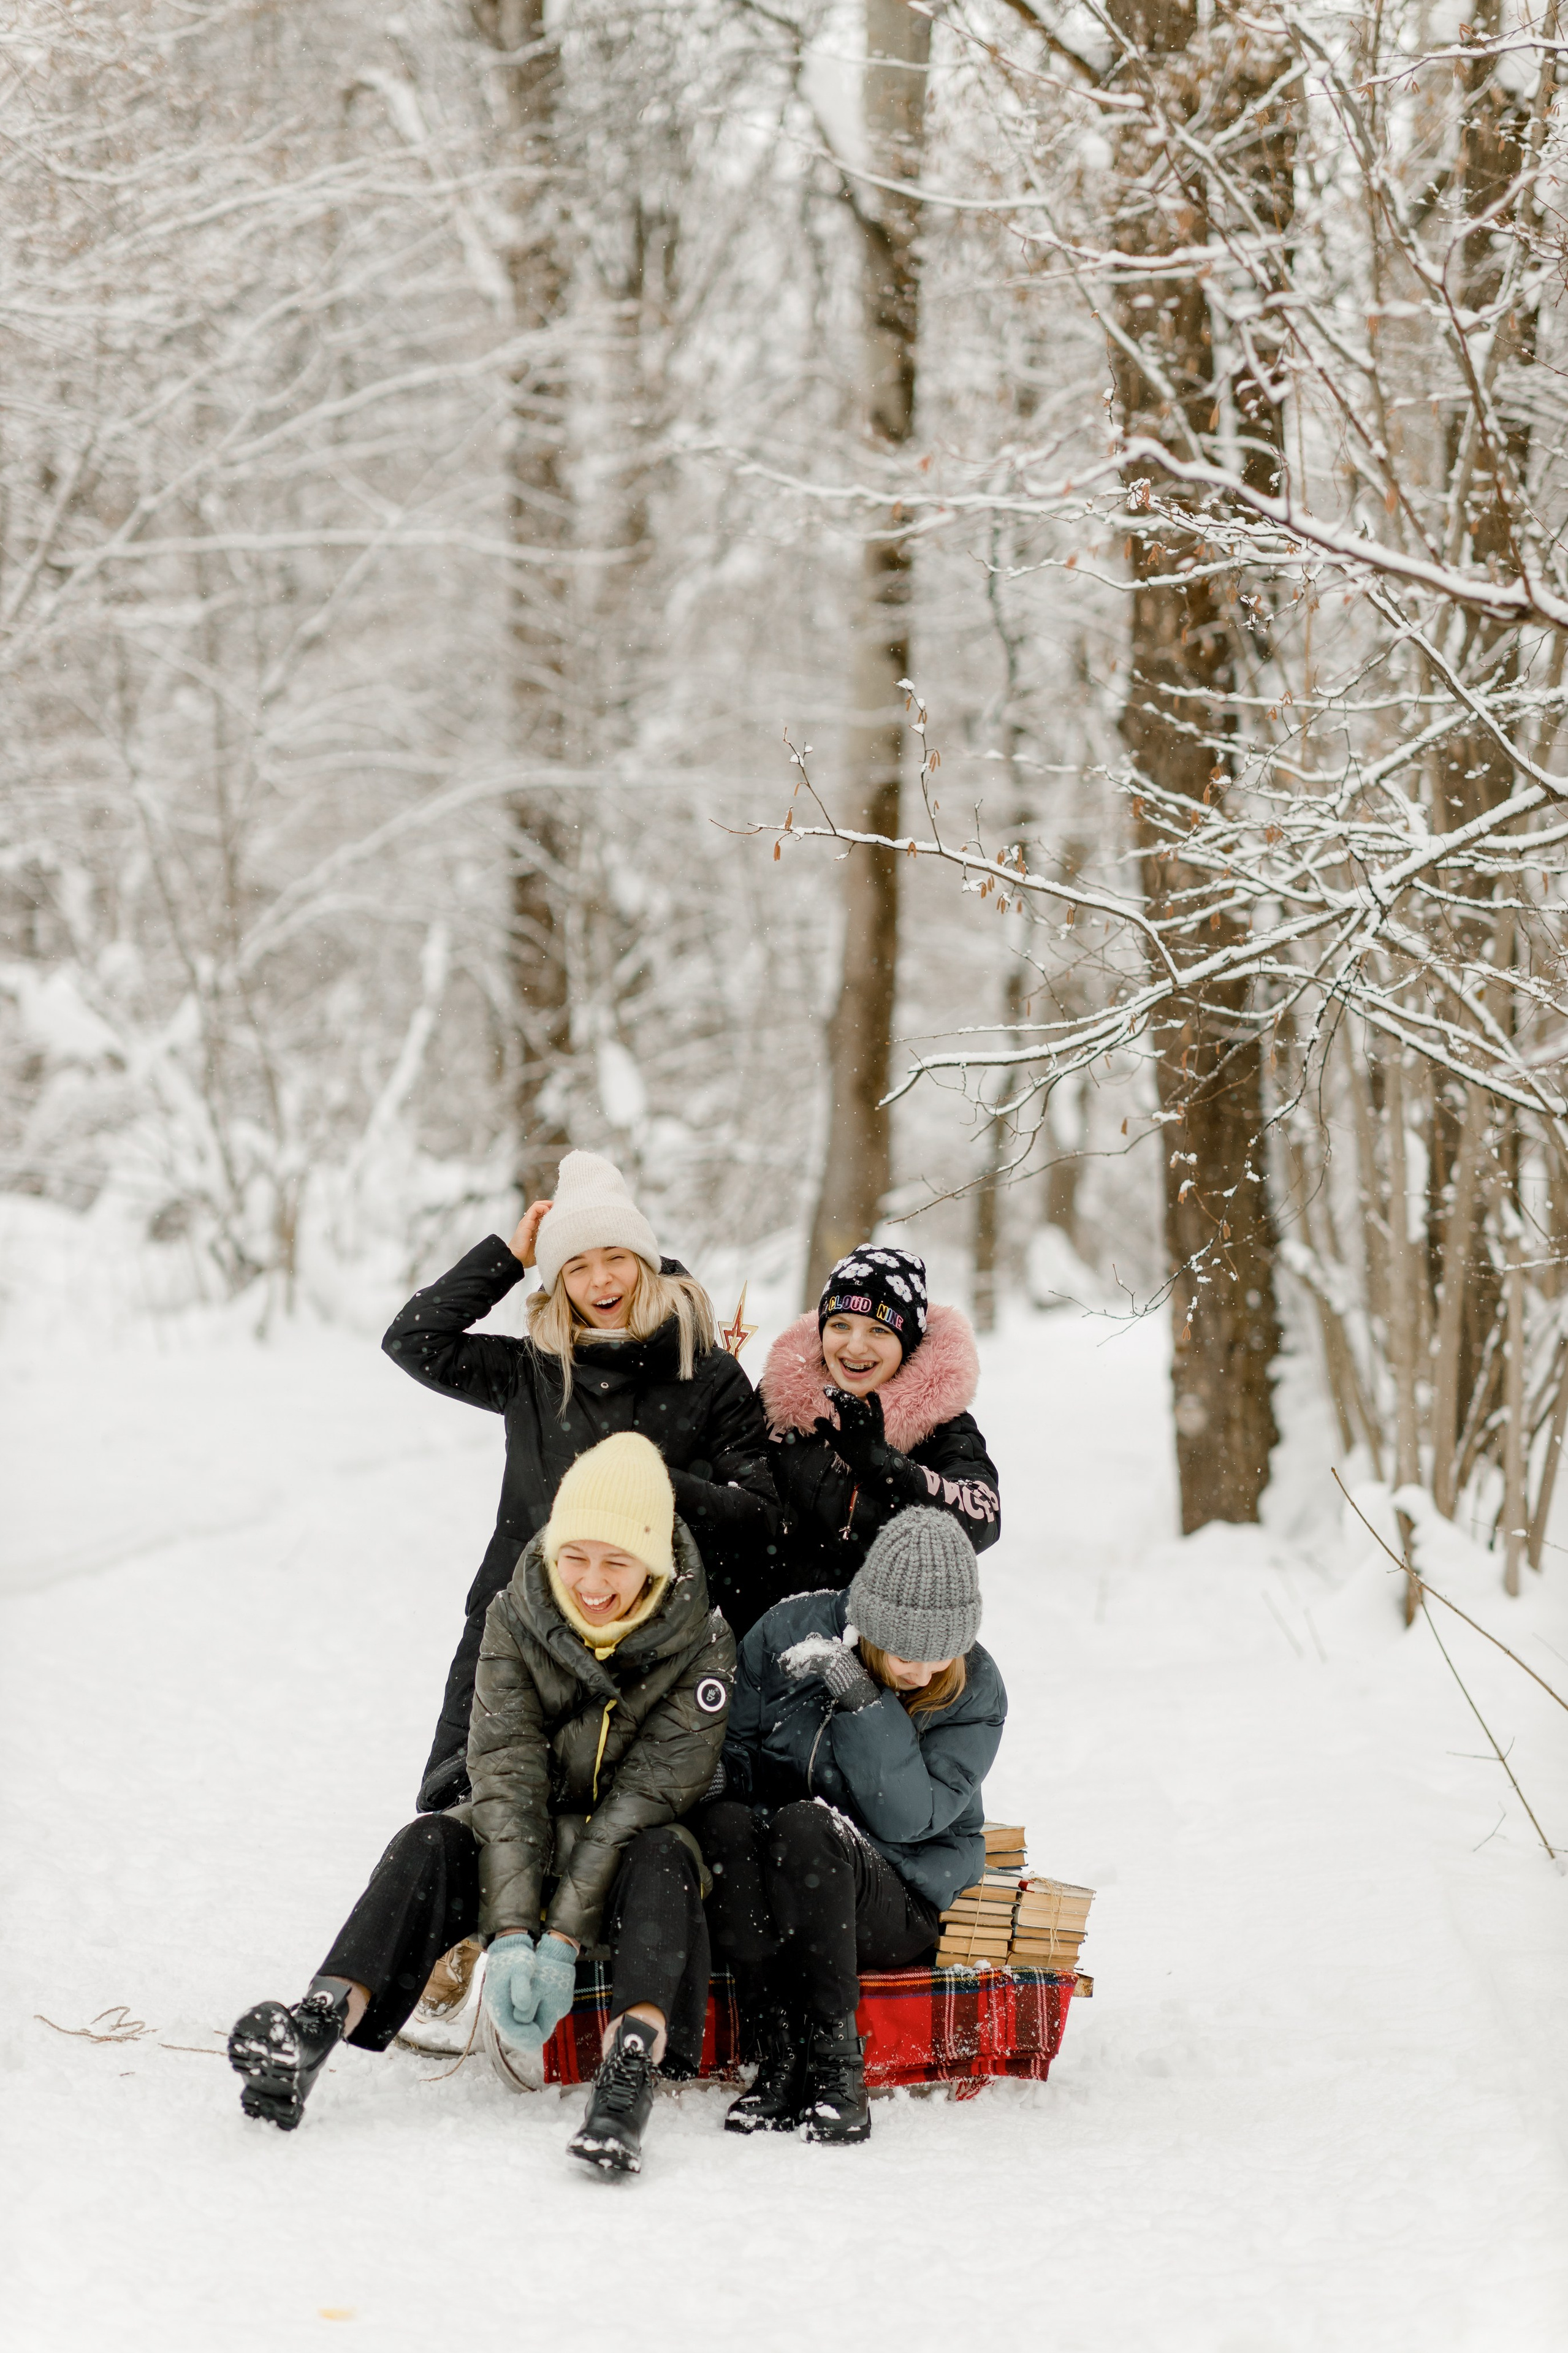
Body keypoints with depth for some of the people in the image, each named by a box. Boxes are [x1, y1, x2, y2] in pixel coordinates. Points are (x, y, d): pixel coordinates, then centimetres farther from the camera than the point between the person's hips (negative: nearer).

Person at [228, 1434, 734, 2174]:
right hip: (533, 1838, 2)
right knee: (430, 1844, -26)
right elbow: (506, 1772, -18)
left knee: (665, 1857, -35)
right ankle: (318, 2025, -45)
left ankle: (631, 2065, -56)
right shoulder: (517, 1617, -10)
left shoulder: (700, 1642, -15)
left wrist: (563, 1934, -29)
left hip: (633, 1845, -2)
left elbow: (648, 1791, -21)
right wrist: (511, 1930, -30)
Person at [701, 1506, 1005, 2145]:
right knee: (722, 1824, -33)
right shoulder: (790, 1632, -5)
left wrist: (868, 1705, -26)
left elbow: (906, 1821, -18)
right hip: (761, 1897, 2)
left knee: (806, 1826, -34)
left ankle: (834, 2064, -29)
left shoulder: (973, 1691, -8)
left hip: (899, 1901, -2)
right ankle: (781, 2059, -29)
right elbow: (729, 1752, 3)